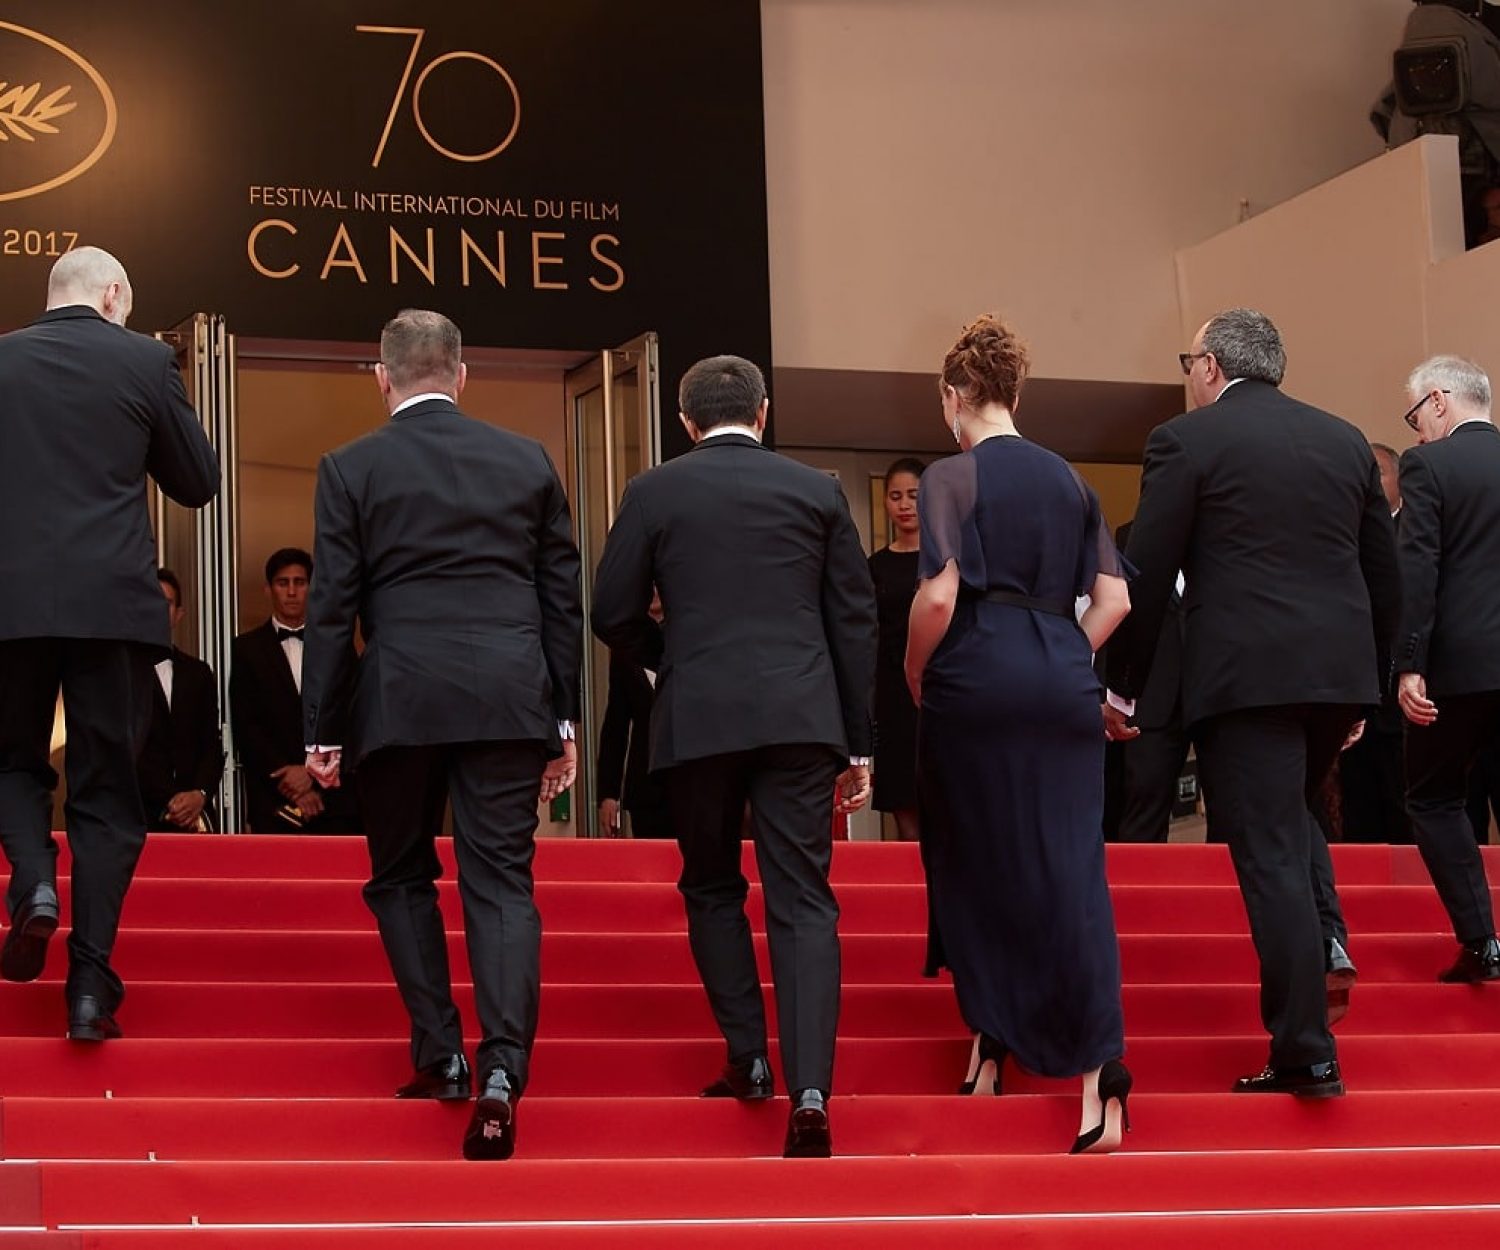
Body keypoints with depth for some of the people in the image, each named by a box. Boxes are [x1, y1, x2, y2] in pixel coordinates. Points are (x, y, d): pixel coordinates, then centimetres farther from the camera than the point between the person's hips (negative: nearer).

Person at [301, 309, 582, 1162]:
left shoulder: (351, 469, 2)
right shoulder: (528, 462, 9)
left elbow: (333, 610, 0)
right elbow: (564, 600, 10)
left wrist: (323, 731, 5)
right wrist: (563, 721, 15)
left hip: (399, 701, -1)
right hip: (510, 698, 1)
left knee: (401, 877, 16)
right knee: (502, 882, 0)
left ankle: (440, 1054, 9)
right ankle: (502, 1069, -16)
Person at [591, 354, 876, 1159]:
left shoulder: (654, 493, 5)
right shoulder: (817, 491, 9)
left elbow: (614, 616, 4)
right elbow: (855, 621, 8)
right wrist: (856, 744, 13)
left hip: (697, 719, -1)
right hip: (801, 717, 1)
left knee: (713, 888, 19)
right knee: (802, 901, -1)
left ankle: (747, 1059, 12)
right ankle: (808, 1090, -14)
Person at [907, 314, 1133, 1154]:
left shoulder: (953, 477, -4)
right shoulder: (1069, 480, 12)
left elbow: (939, 595, -13)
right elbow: (1114, 600, 10)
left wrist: (915, 676, 1)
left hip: (975, 679, -4)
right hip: (1063, 684, 4)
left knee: (977, 866, 12)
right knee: (1069, 869, -2)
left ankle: (993, 1046, 19)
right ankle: (1097, 1071, -15)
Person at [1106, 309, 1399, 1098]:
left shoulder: (1186, 441, -2)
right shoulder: (1346, 441, 13)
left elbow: (1147, 575, -5)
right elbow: (1383, 574, 14)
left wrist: (1122, 683, 4)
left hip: (1244, 674, -5)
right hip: (1339, 671, 5)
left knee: (1269, 854, -3)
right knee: (1290, 817, 28)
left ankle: (1306, 1055, -5)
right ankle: (1326, 940, 6)